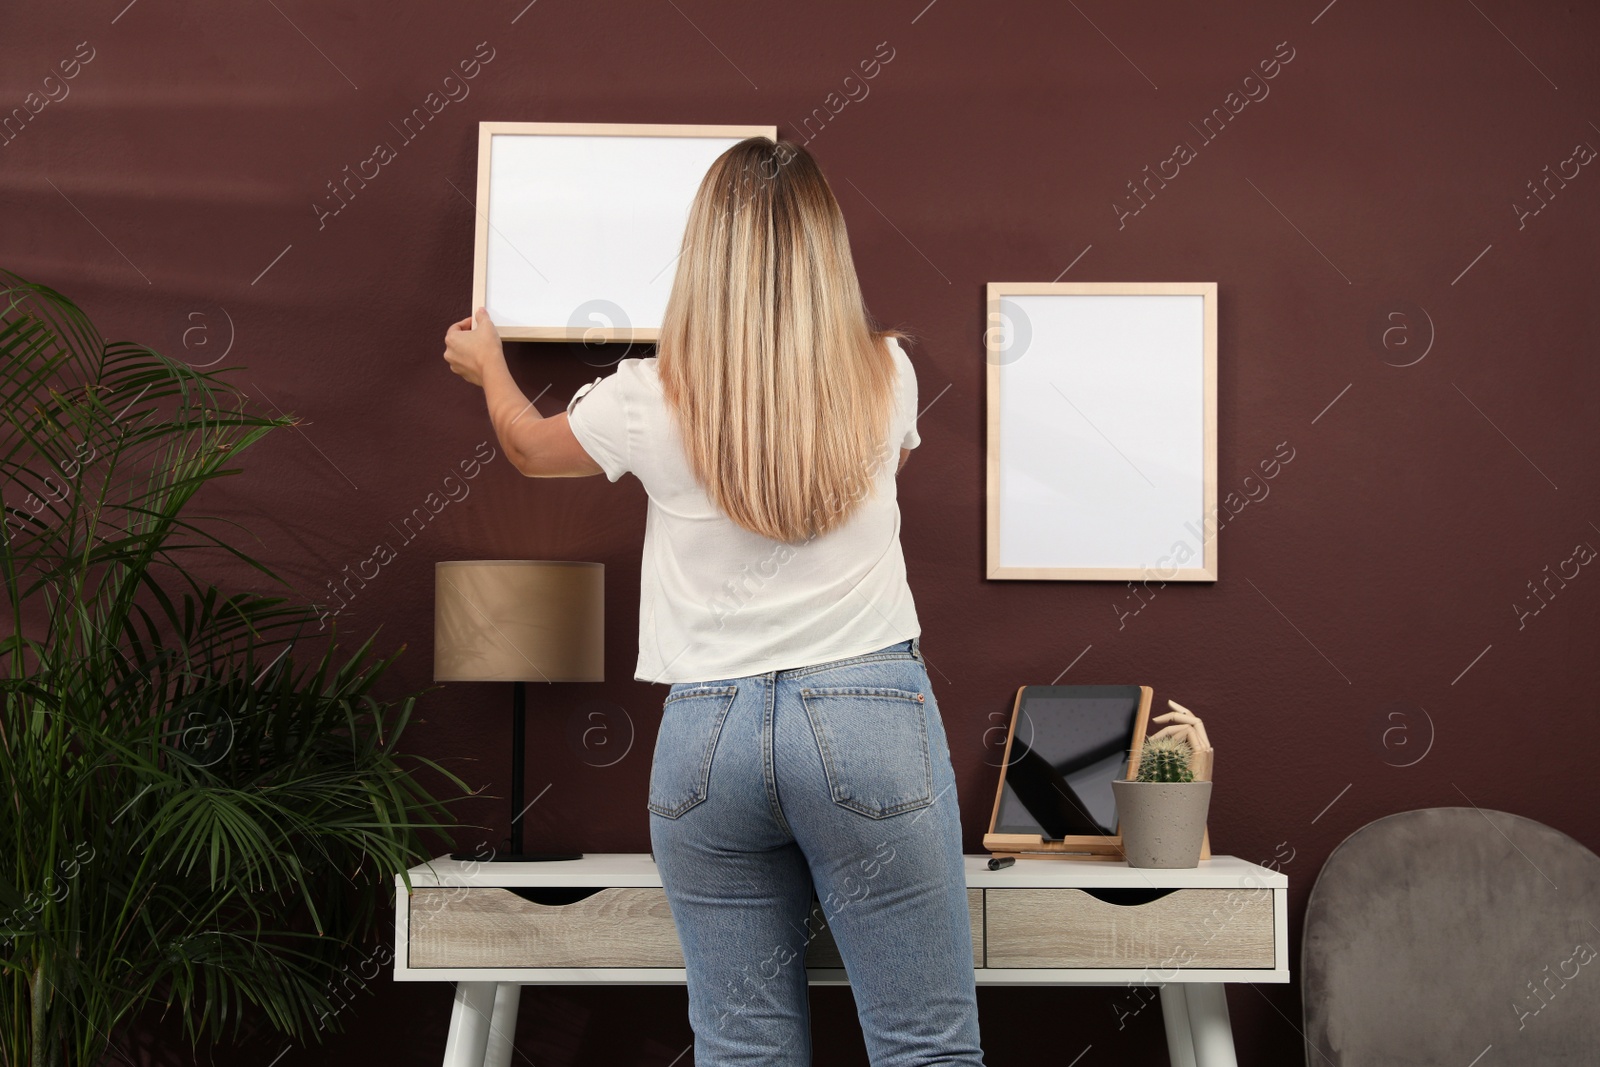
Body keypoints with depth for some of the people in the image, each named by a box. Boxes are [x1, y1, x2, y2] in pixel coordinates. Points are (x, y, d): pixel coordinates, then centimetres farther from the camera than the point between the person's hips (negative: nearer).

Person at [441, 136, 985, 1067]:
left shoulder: (649, 401, -2)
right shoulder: (884, 376, 1)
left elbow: (532, 446, 20)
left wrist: (488, 364, 42)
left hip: (708, 731, 1)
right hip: (868, 712, -1)